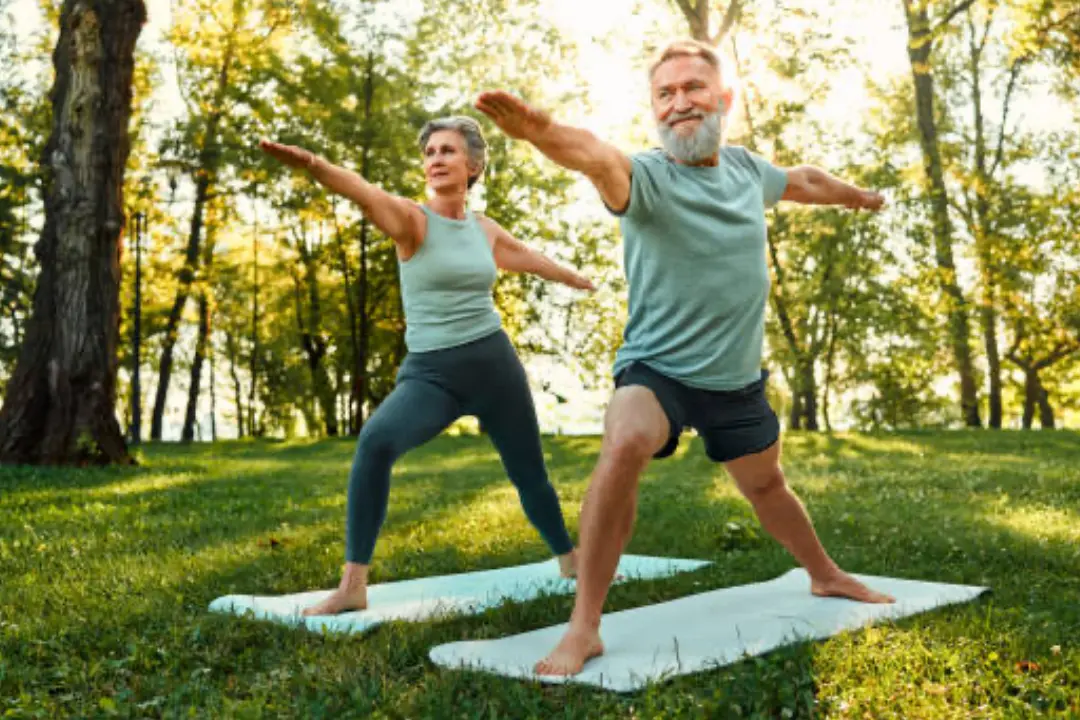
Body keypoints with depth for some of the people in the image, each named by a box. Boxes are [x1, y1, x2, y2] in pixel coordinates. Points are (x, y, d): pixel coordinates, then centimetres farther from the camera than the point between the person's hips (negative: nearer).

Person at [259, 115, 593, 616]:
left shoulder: (485, 230, 8)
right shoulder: (411, 219, -6)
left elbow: (532, 258, 28)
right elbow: (365, 194, -28)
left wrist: (579, 280, 47)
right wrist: (313, 164, -49)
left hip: (494, 363, 4)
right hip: (430, 372, -4)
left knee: (530, 474, 15)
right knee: (376, 441, -31)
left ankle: (571, 562, 42)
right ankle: (352, 586, -24)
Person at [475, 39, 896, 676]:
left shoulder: (747, 169, -1)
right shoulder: (648, 175, -20)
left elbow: (804, 180, 23)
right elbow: (600, 159, -45)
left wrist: (857, 196, 42)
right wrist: (546, 133, -68)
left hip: (738, 379, 6)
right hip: (656, 368, -5)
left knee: (766, 484, 24)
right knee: (624, 449, -35)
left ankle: (827, 576, 55)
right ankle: (584, 629, -23)